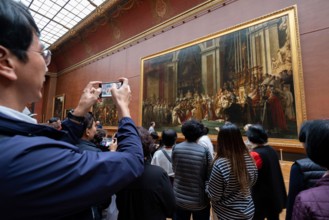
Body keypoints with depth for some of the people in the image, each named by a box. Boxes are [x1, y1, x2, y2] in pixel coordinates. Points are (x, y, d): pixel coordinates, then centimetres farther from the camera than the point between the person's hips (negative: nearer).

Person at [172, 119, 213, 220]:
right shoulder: (204, 151, -20)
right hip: (200, 201, -1)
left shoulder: (176, 148, -13)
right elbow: (210, 176, -11)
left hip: (179, 199, 2)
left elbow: (174, 169, 0)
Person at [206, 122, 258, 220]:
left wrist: (207, 186, -2)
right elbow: (253, 181, 5)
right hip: (248, 210, 5)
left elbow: (214, 196, -20)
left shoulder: (220, 164, -31)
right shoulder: (248, 157, -14)